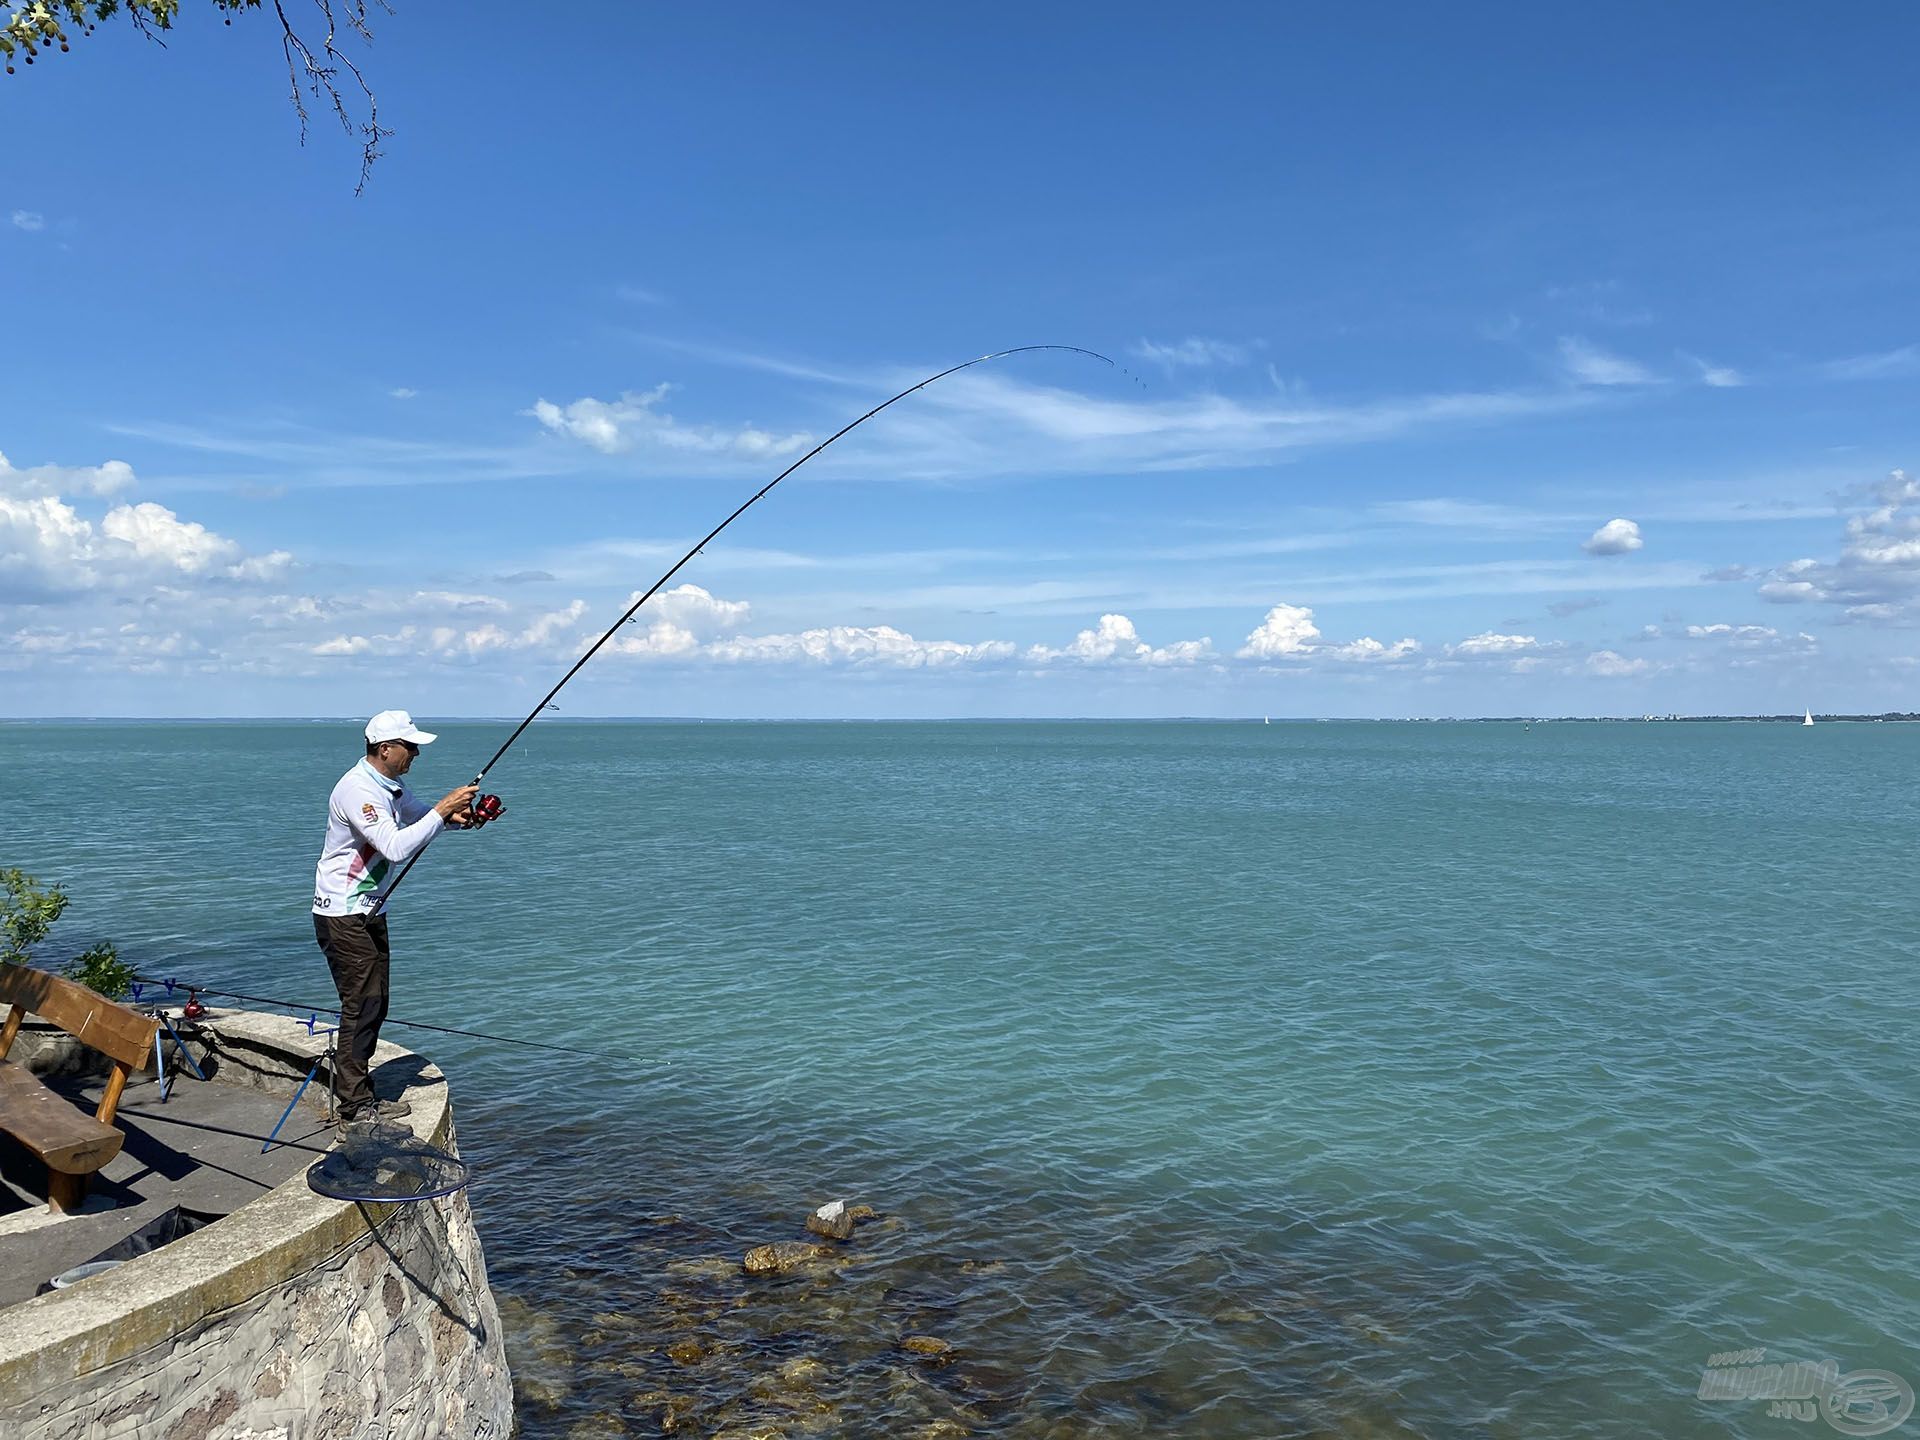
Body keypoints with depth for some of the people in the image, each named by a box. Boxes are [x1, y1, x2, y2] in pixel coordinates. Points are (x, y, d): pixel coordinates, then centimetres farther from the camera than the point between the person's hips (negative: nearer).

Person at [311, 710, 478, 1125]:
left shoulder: (392, 786, 8)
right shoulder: (357, 789, -23)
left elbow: (422, 818, 23)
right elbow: (396, 848, -33)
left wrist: (455, 817, 1)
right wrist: (442, 809, -28)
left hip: (370, 911, 10)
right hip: (343, 916, -10)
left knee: (373, 1004, 14)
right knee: (361, 1006, -6)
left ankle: (354, 1094, 24)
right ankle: (354, 1107, 2)